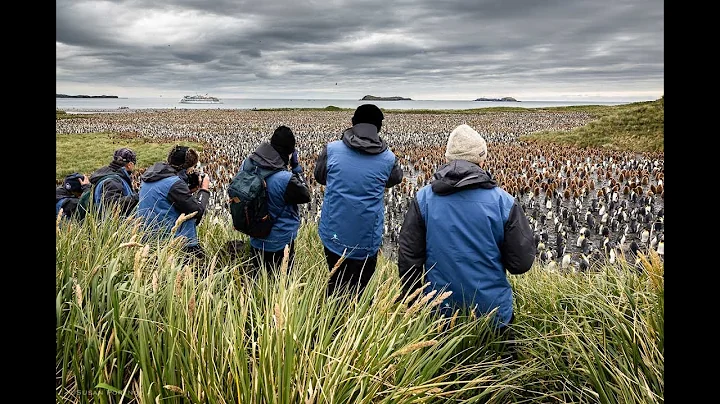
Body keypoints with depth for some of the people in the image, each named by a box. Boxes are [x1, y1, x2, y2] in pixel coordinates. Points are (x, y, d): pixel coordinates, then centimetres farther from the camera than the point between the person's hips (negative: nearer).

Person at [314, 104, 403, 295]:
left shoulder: (331, 150, -7)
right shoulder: (388, 158, -6)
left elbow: (319, 176, 10)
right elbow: (395, 179, 15)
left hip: (334, 234, 1)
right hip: (367, 238, -1)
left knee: (336, 285, 18)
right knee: (357, 289, 12)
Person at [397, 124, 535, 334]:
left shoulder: (423, 198, -9)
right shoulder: (503, 202, -13)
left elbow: (408, 257, -6)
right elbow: (522, 263, -8)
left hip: (439, 310, 1)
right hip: (492, 314, 0)